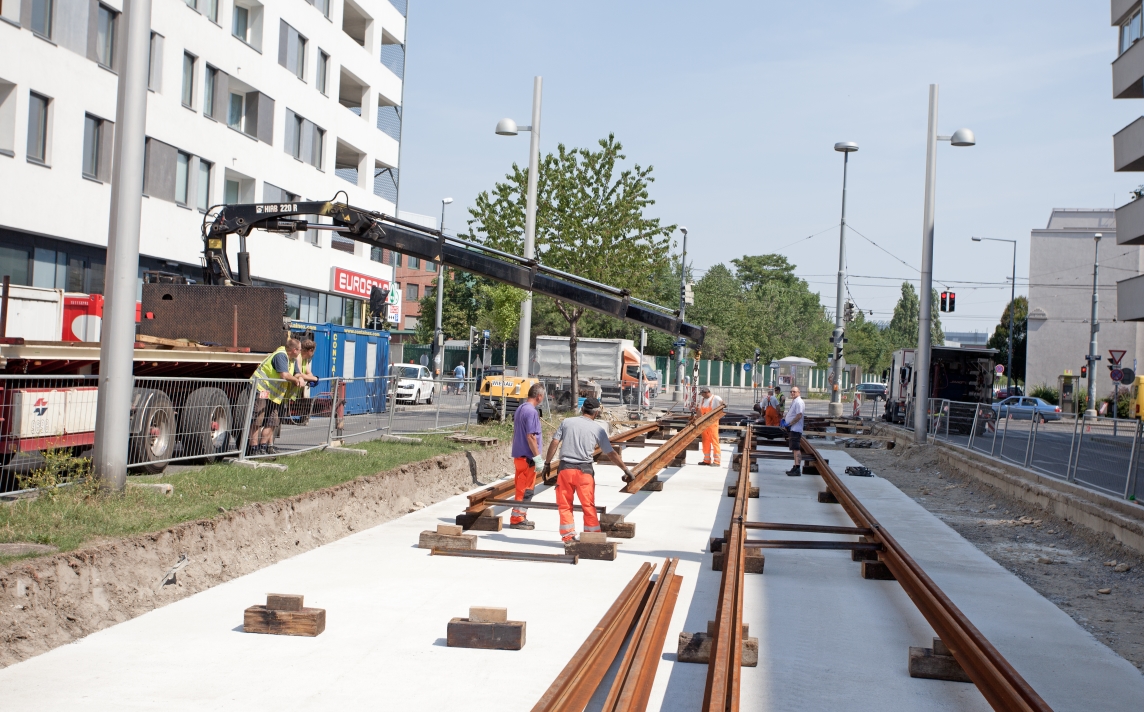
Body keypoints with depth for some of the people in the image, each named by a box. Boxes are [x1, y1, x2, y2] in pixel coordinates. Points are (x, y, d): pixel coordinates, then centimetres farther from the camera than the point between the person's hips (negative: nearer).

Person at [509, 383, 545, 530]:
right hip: (527, 456, -10)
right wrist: (537, 457, -18)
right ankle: (517, 519, -1)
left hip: (518, 455, 10)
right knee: (526, 489, -3)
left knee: (522, 488, 15)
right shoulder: (531, 412, -17)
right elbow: (530, 436, -21)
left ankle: (521, 517, 22)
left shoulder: (520, 409, 13)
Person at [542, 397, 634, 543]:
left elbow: (554, 443, 1)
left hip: (565, 468, 1)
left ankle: (568, 536, 11)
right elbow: (610, 453, 1)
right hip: (584, 470, -1)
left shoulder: (567, 422, 5)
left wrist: (547, 463, 9)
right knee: (588, 505, 7)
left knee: (565, 504, 10)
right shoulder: (598, 429, 1)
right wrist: (625, 469, 8)